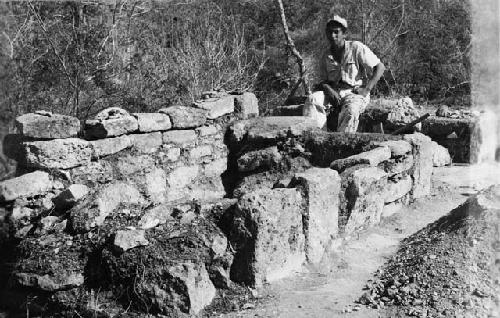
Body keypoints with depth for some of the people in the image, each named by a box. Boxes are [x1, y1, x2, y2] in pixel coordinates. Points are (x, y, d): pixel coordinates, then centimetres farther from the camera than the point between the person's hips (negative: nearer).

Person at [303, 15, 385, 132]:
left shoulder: (356, 48, -1)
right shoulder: (325, 57, 12)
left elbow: (380, 67, -2)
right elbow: (323, 81, 13)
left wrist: (366, 89, -11)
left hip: (355, 93, -4)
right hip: (334, 93, 4)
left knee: (351, 111, -37)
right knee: (312, 99, -23)